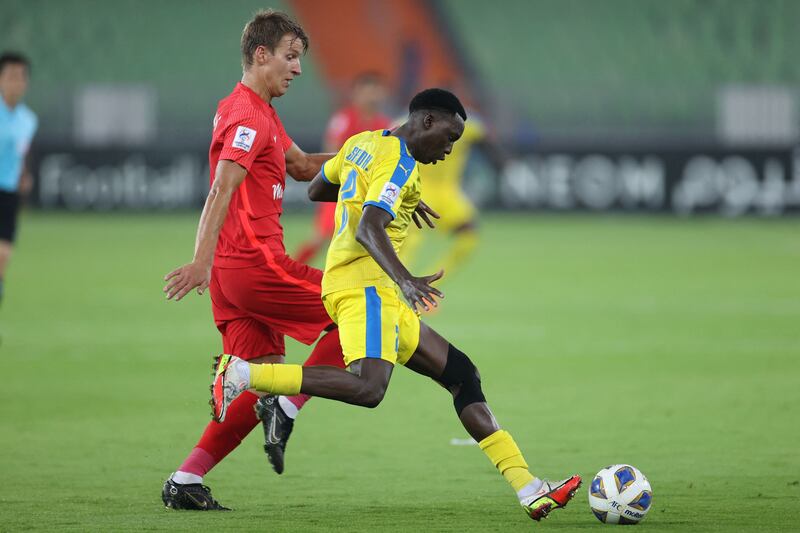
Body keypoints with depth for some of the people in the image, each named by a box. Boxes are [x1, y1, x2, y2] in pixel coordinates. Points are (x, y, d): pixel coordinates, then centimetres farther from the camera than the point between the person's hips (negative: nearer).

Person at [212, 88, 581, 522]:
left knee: (460, 373, 8)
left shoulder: (361, 144, 19)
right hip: (363, 282, -11)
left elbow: (315, 190, 35)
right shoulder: (399, 162, -9)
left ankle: (529, 490, 3)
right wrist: (405, 279, -37)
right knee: (368, 387, -32)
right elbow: (368, 229, -24)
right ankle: (242, 374, -22)